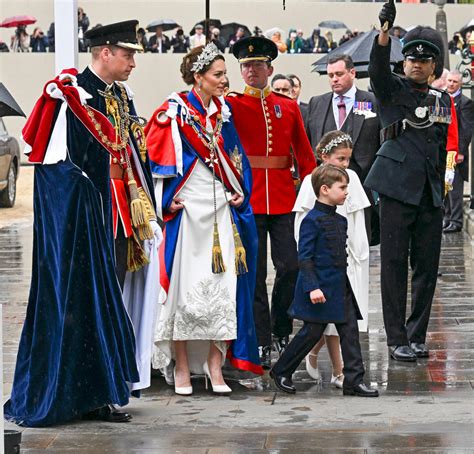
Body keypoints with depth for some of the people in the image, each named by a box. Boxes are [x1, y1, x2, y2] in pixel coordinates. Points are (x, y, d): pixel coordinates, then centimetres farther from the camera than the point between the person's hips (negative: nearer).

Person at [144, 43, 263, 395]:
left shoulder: (223, 111, 12)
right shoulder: (175, 112, -5)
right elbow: (156, 154, -5)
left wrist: (240, 192, 7)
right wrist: (167, 201, -10)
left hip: (222, 209, 5)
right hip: (187, 210, -5)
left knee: (223, 287, 1)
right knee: (184, 286, -2)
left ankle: (215, 366, 7)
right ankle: (182, 368, 6)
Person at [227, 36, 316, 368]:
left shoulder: (289, 107, 10)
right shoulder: (232, 105, 4)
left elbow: (305, 154, 10)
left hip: (284, 200, 2)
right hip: (248, 200, -2)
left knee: (291, 267, -2)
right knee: (254, 275, 1)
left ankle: (281, 329, 19)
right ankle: (261, 343, 7)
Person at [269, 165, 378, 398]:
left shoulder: (340, 221, 11)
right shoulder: (312, 220, -13)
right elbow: (304, 257, -16)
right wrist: (312, 287, -22)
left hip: (340, 288, 8)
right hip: (320, 288, -8)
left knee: (350, 331, 2)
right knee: (312, 332, 0)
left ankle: (354, 380, 3)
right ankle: (281, 371, 17)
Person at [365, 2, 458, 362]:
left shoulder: (443, 100, 16)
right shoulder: (392, 90, 2)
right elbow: (378, 67, -19)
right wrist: (385, 32, -37)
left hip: (430, 193, 5)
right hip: (398, 186, -5)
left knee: (427, 265, 6)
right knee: (394, 264, -3)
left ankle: (417, 336, 15)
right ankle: (397, 339, 1)